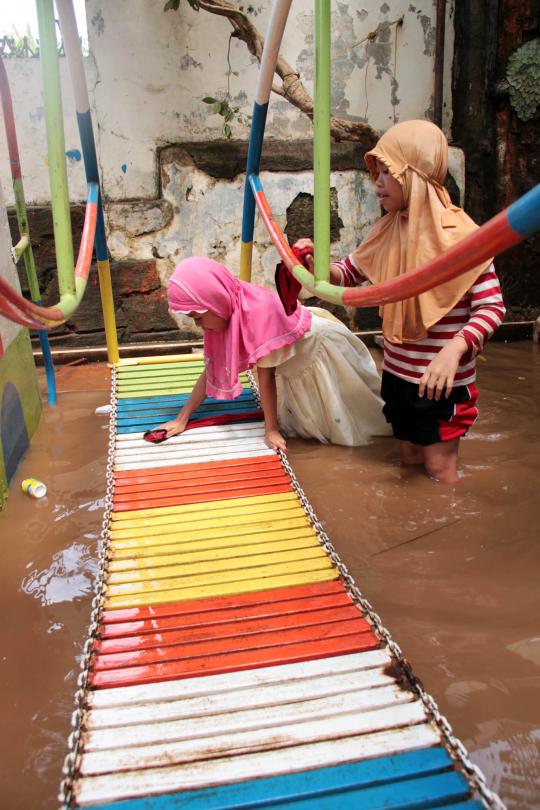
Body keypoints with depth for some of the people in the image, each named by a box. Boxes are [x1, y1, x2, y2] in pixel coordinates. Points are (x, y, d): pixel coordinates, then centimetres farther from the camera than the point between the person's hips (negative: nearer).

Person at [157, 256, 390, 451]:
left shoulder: (258, 311, -39)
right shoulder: (224, 316, -14)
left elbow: (265, 375, -31)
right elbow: (211, 370, -7)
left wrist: (272, 428, -22)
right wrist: (182, 418, -8)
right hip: (295, 371, 7)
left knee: (348, 430, 11)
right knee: (299, 426, 17)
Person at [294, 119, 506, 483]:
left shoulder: (459, 233, -18)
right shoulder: (387, 231, 3)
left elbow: (492, 306, -18)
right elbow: (350, 274, 15)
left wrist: (454, 349, -36)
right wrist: (318, 265, -7)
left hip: (443, 380, -7)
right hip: (398, 372, 7)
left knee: (440, 469, 3)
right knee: (409, 461, 20)